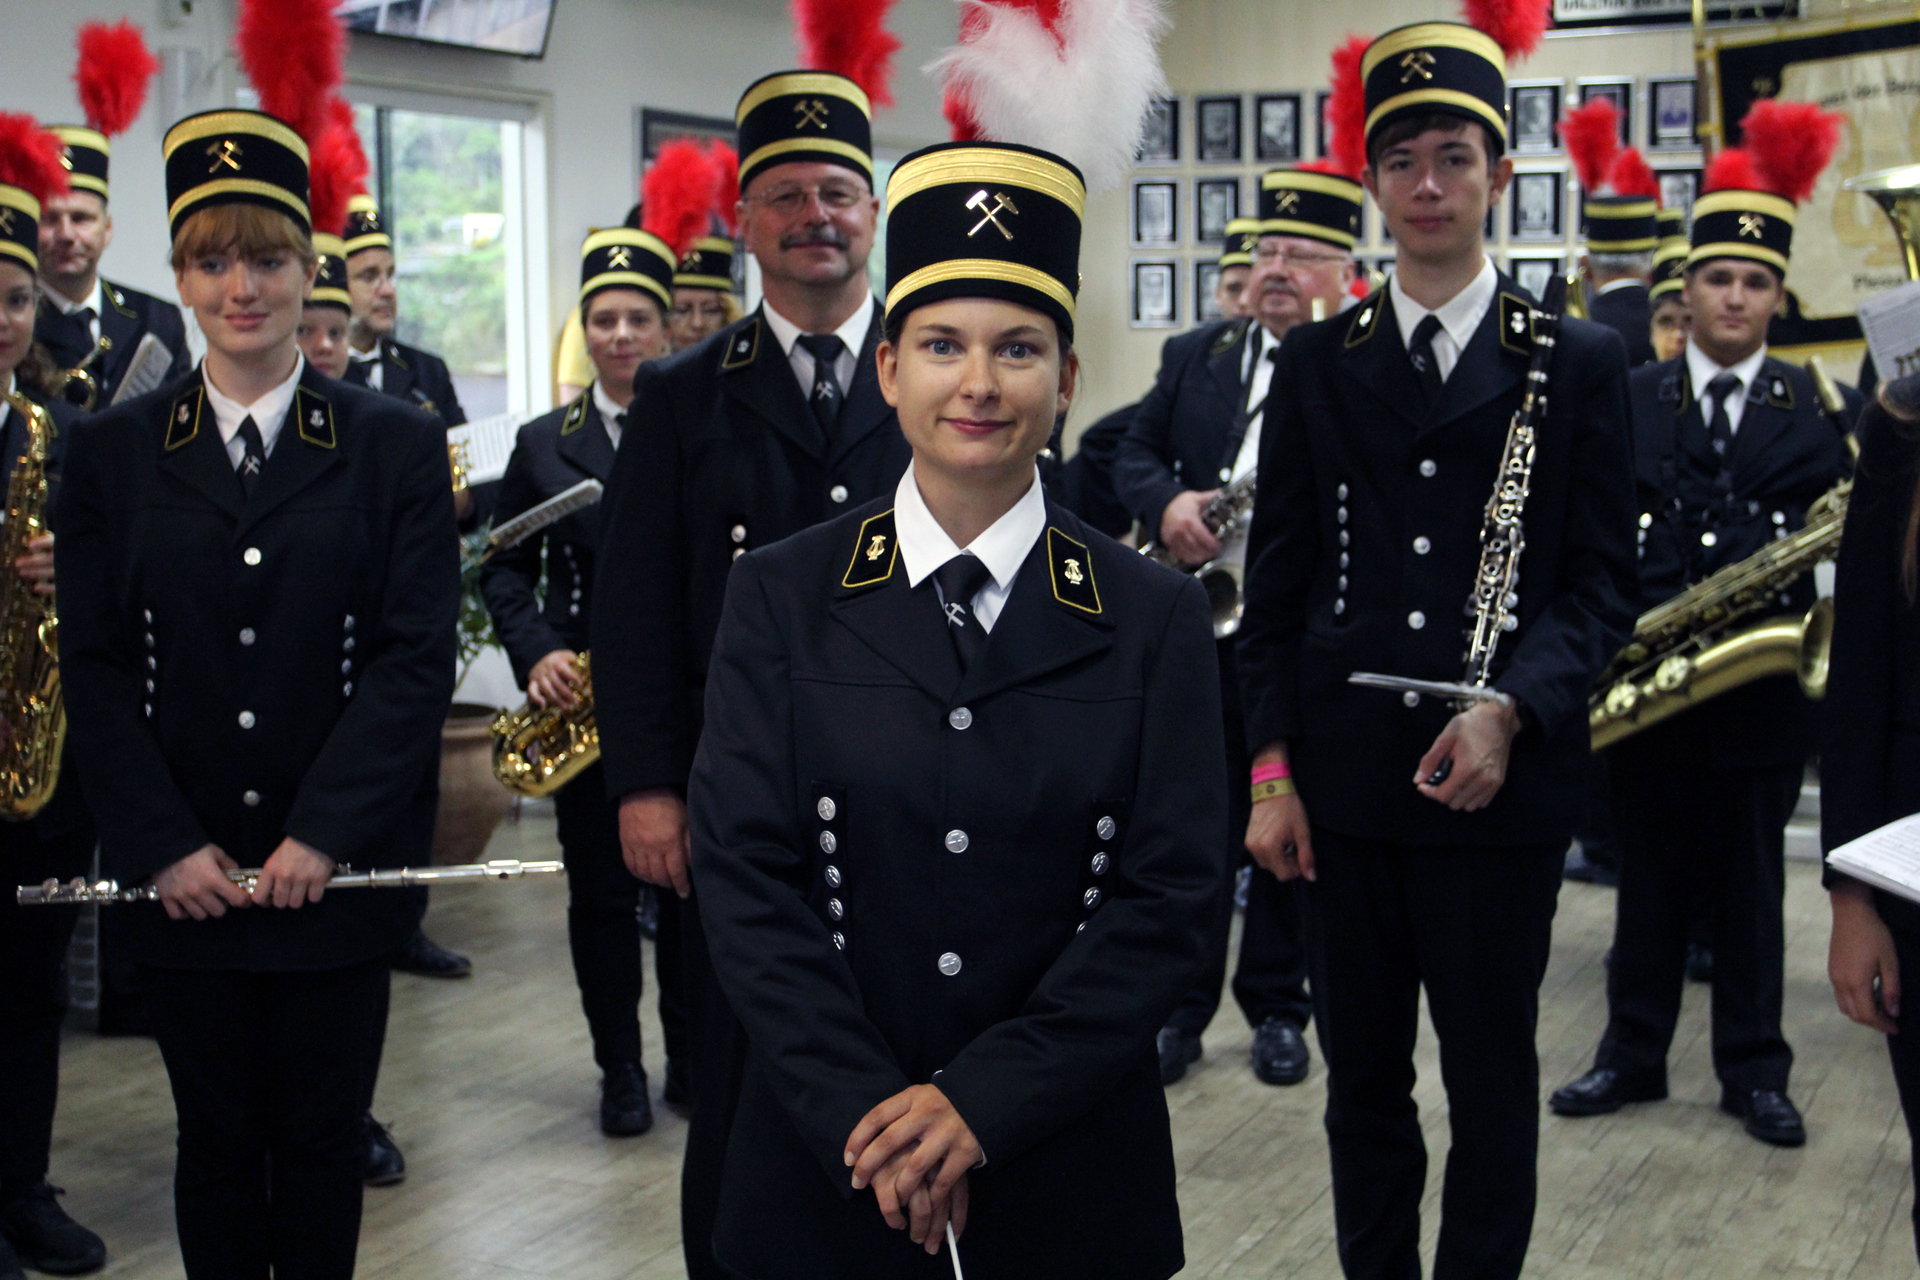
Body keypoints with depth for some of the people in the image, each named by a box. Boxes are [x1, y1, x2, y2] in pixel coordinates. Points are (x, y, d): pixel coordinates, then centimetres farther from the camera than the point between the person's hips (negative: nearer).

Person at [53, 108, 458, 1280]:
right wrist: (163, 845, -9)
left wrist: (321, 836, -13)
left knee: (325, 1140, 9)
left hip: (338, 870, -1)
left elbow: (417, 656, -5)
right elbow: (96, 667, 2)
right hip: (184, 876, 1)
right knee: (218, 1142, 11)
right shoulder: (114, 453, 5)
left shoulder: (396, 446, 1)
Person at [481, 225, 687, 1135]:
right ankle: (620, 1071, 18)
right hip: (585, 697, 1)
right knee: (601, 891, 6)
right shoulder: (544, 444, 7)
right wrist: (534, 652, -9)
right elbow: (506, 566, 8)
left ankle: (691, 1060, 21)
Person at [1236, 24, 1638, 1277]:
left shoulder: (1580, 363, 3)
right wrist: (1271, 769, 0)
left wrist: (1509, 712, -18)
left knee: (1492, 1081, 8)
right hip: (1346, 783, 2)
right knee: (1362, 1076, 12)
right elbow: (1277, 583, 7)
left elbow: (1599, 583, -1)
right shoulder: (1316, 363, 8)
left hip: (1502, 785, -2)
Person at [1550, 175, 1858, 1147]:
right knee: (1650, 876, 10)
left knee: (1751, 881, 8)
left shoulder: (1818, 406, 5)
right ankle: (1633, 1056, 22)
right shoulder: (1627, 401, 5)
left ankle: (1754, 1072, 19)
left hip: (1761, 680, 0)